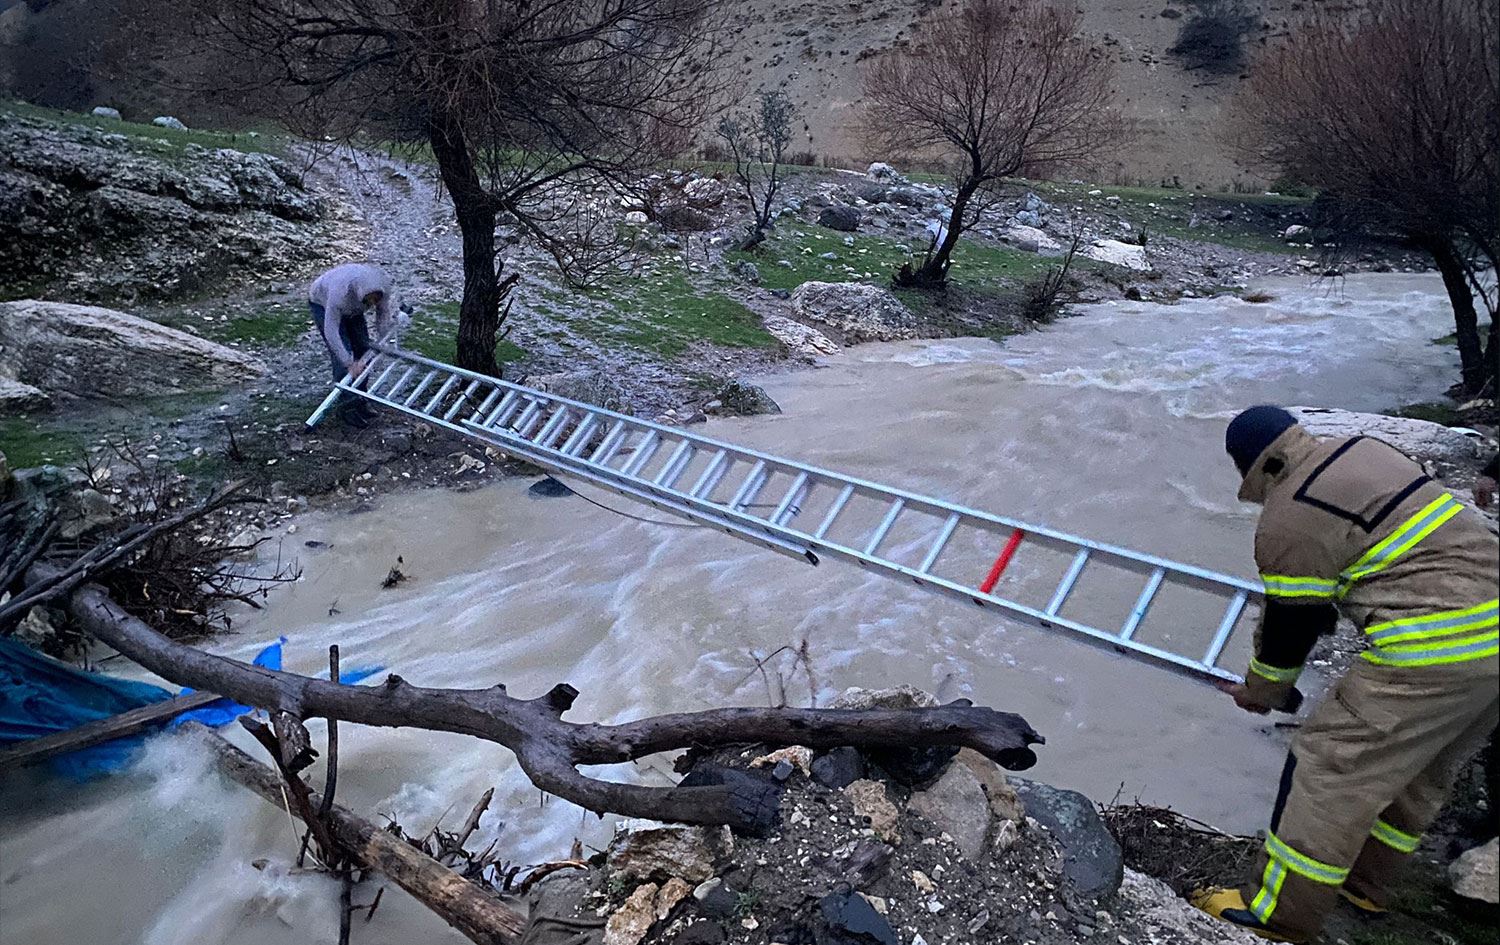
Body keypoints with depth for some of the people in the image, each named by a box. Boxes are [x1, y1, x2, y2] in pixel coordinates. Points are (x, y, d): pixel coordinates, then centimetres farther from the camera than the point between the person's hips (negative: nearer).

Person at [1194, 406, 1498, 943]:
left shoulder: (1289, 522, -12)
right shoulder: (1363, 450, 15)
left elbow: (1290, 623, -2)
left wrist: (1261, 691, 16)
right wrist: (1329, 604, 44)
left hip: (1433, 650, -10)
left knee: (1330, 766, -2)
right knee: (1419, 772, 22)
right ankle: (1365, 883, 38)